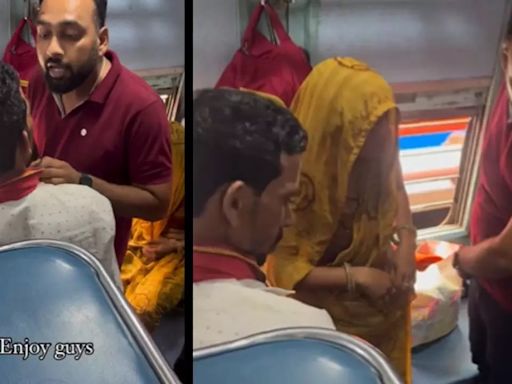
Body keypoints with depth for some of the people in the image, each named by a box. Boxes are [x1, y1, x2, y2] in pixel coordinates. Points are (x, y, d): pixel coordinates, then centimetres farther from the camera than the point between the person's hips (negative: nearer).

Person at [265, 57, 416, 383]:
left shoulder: (377, 158, -17)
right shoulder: (297, 180, -34)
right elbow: (282, 271, -31)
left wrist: (406, 241, -11)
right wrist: (356, 276, -29)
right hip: (331, 321, -5)